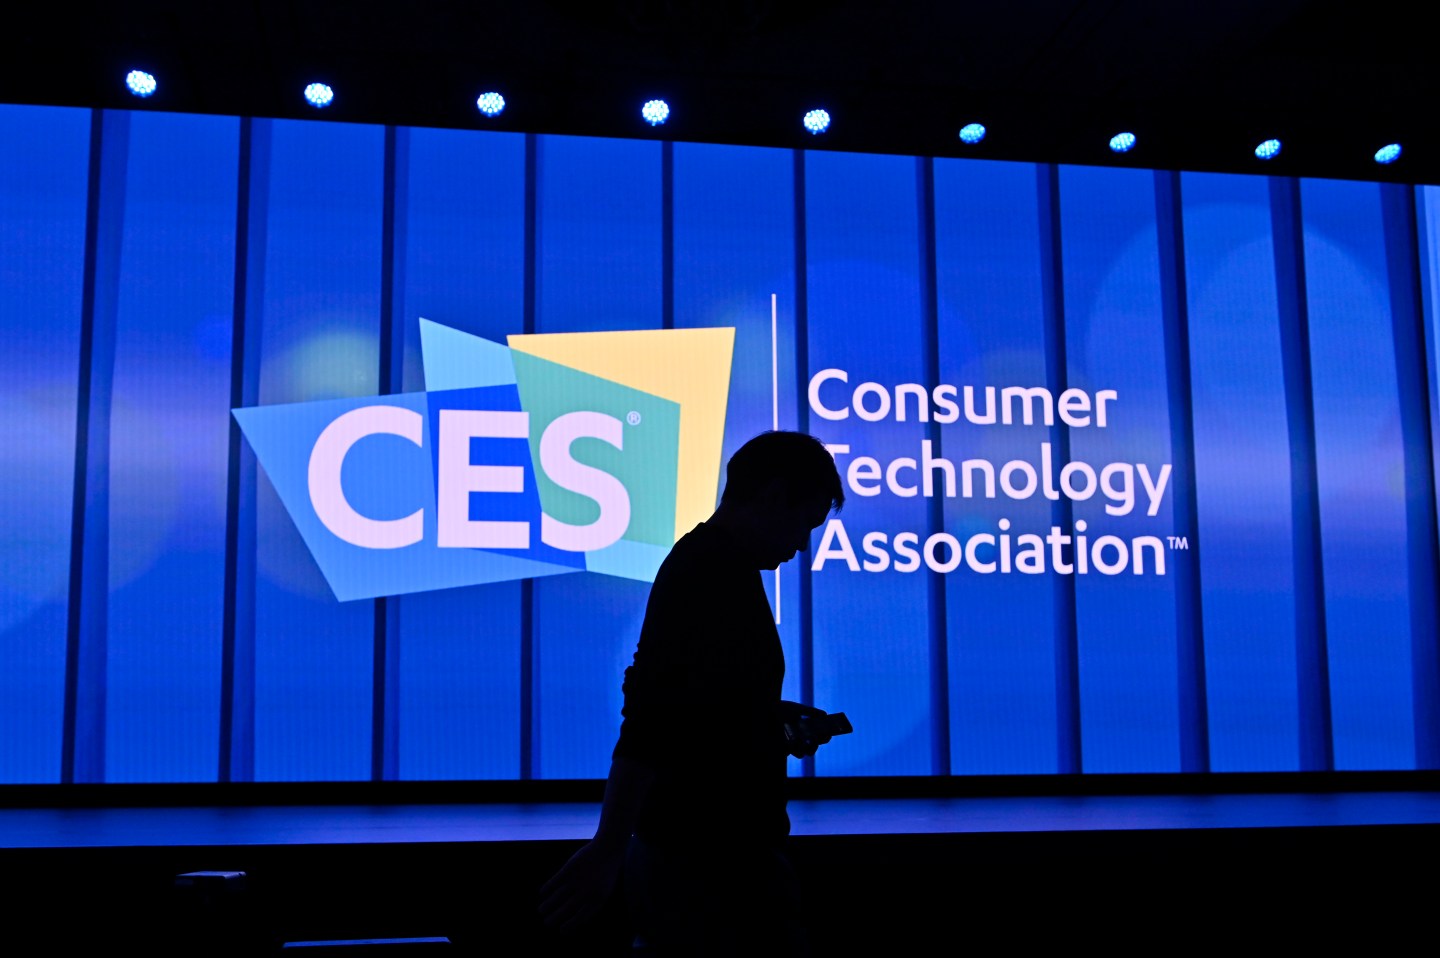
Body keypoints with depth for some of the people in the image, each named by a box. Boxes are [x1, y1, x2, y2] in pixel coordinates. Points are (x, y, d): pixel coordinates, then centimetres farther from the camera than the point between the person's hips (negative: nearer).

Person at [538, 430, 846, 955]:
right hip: (714, 856, -10)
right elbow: (653, 716, -26)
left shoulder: (694, 557, 12)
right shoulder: (722, 572, -18)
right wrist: (609, 848, -28)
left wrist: (769, 713, 20)